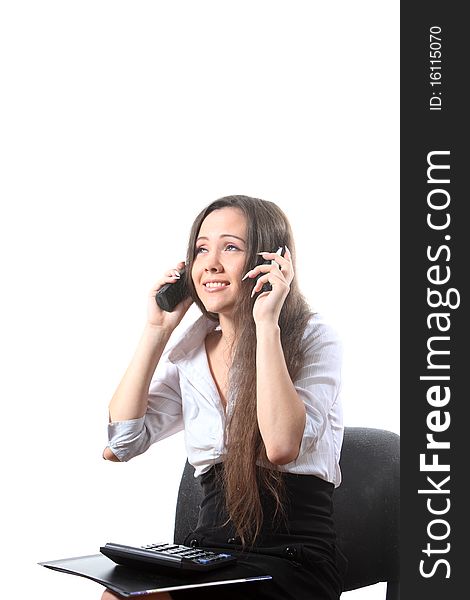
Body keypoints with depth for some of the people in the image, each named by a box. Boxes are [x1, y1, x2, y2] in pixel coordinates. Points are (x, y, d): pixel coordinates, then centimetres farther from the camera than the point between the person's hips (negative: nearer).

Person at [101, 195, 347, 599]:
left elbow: (281, 445, -23)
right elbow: (116, 444, -1)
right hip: (209, 550, 5)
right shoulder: (189, 348, 9)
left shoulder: (313, 339, -5)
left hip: (293, 560, -5)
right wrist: (158, 330, 0)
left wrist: (267, 323, -20)